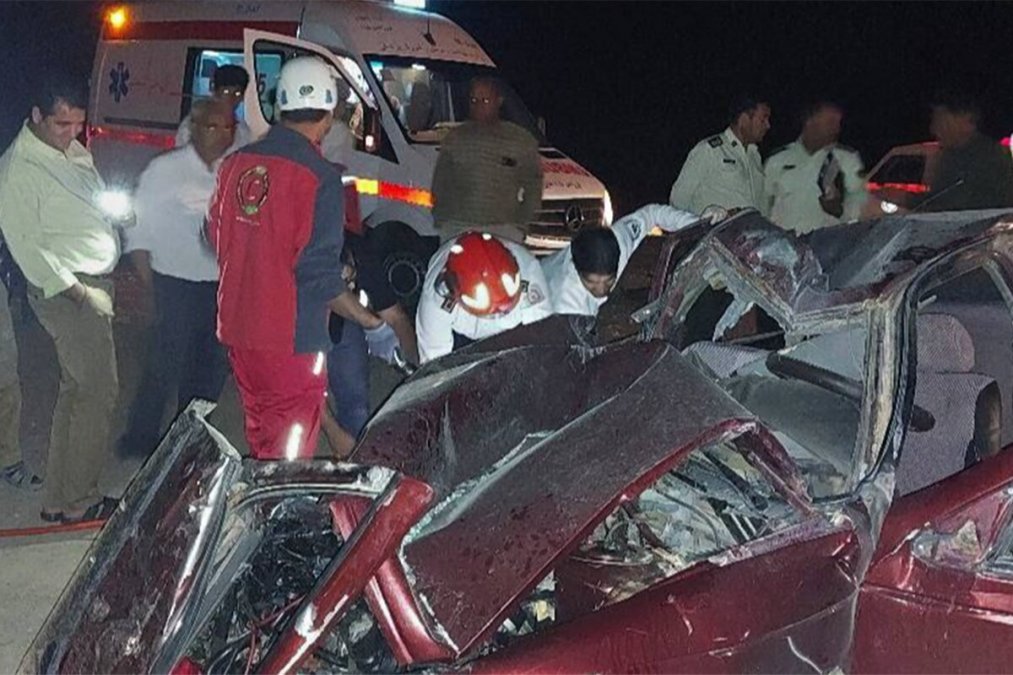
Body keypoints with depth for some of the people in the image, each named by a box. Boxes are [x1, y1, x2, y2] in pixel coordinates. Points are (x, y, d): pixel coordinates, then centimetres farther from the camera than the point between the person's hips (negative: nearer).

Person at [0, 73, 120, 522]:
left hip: (94, 283, 9)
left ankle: (60, 498, 23)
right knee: (99, 392, -7)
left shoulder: (74, 152, 11)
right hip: (65, 289, -9)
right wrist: (79, 292, -18)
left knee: (76, 391, 13)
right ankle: (78, 501, 4)